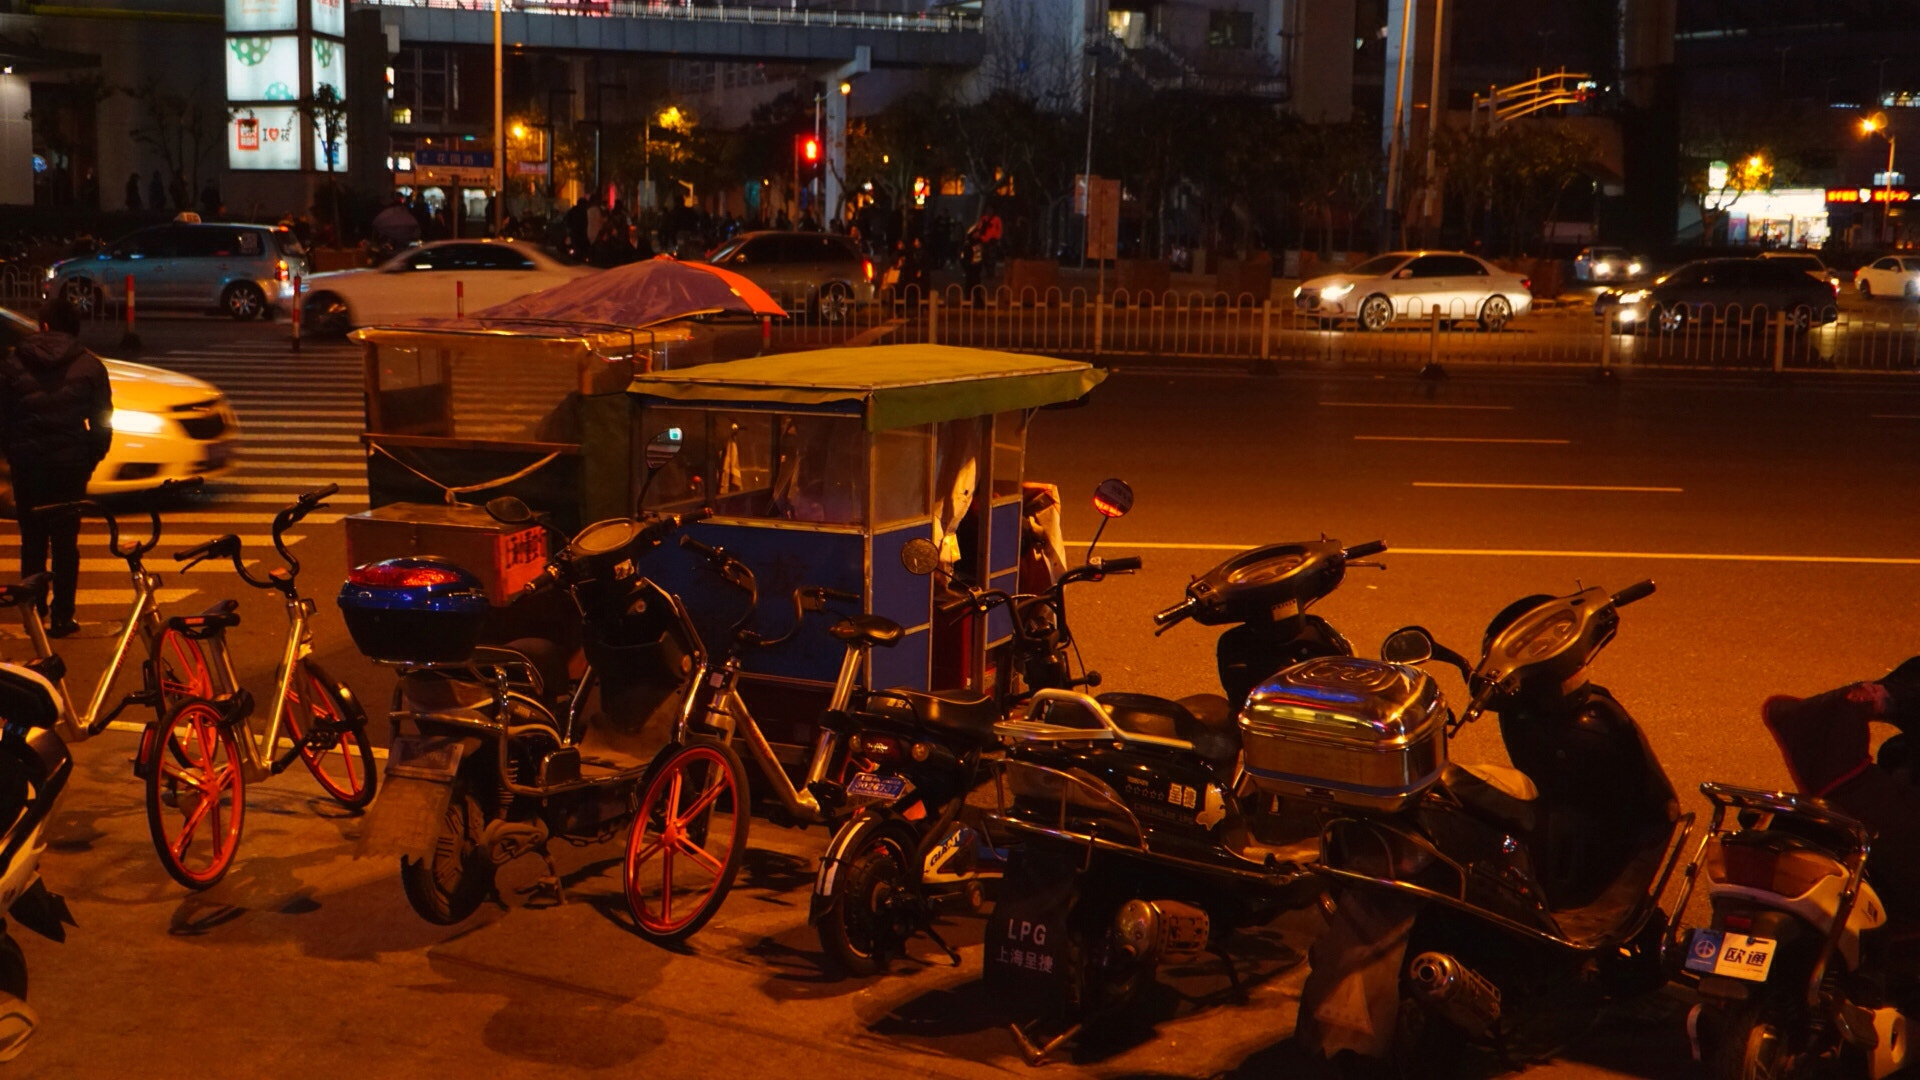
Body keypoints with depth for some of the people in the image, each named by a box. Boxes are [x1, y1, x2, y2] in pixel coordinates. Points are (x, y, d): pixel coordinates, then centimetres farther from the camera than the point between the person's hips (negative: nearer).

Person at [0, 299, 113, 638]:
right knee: (65, 543, 4)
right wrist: (90, 459, 9)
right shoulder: (89, 366, 0)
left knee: (32, 541, 11)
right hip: (70, 463, -1)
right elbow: (102, 421, -2)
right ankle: (62, 617, 3)